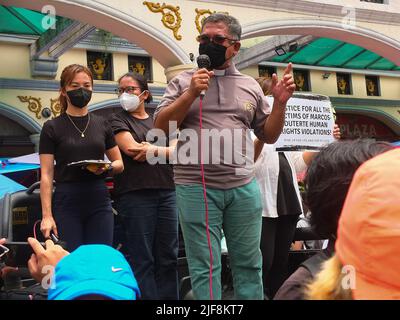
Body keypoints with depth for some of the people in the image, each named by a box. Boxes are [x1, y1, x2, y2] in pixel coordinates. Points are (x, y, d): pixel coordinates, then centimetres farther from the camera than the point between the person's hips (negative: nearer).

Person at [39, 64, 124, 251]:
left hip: (99, 202, 3)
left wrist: (107, 168, -7)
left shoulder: (102, 125, 10)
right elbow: (46, 175, -2)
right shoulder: (52, 128, 1)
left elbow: (119, 164, 17)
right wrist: (47, 215, -10)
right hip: (66, 202, -3)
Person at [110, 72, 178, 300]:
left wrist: (153, 150, -10)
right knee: (143, 259, -3)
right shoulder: (119, 120, 7)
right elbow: (131, 148, -10)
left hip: (166, 191, 4)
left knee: (168, 256, 4)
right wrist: (165, 149, -4)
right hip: (136, 194, -4)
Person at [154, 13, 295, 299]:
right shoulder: (183, 81, 7)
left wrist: (280, 103, 1)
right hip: (196, 187, -2)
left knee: (249, 263, 9)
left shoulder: (250, 86, 13)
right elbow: (160, 126, -2)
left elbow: (269, 135, 16)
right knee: (204, 266, 1)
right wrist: (191, 94, -11)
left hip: (244, 187, 2)